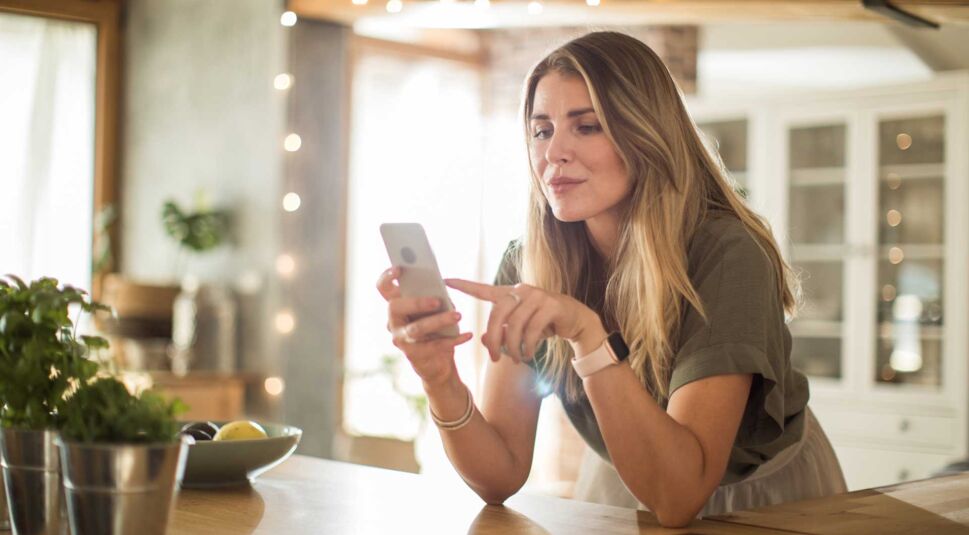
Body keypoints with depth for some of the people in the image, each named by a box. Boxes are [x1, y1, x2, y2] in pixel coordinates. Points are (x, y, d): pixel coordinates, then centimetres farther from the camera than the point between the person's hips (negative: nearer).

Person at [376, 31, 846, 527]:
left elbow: (678, 495, -28)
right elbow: (501, 477, -14)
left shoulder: (726, 256, -22)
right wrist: (441, 382, -30)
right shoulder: (528, 266, -11)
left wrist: (587, 334, -37)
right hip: (620, 491, 2)